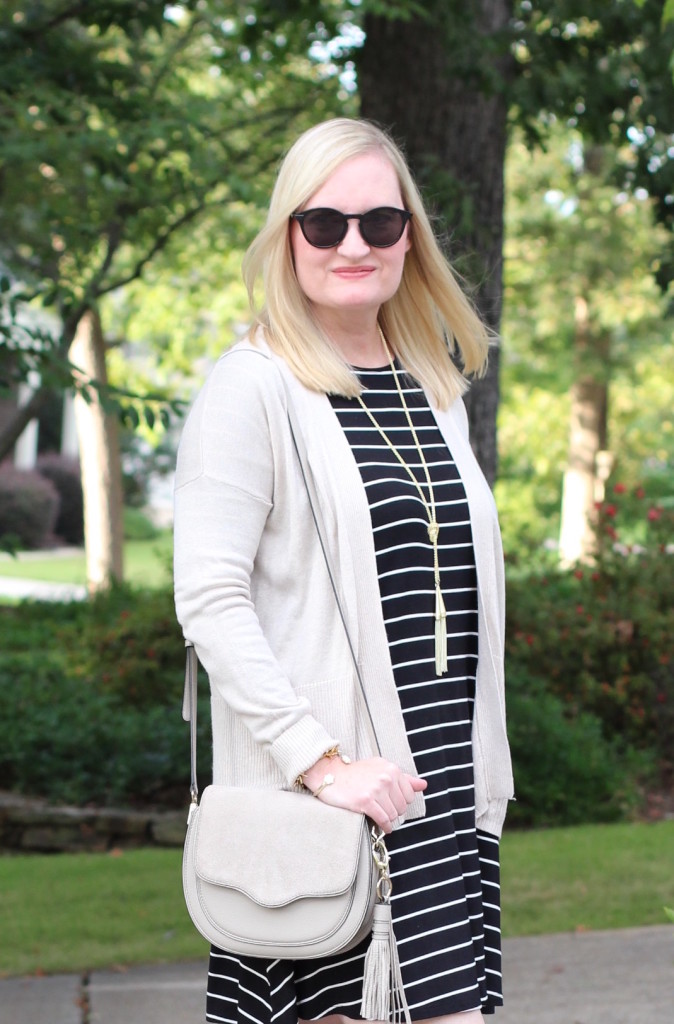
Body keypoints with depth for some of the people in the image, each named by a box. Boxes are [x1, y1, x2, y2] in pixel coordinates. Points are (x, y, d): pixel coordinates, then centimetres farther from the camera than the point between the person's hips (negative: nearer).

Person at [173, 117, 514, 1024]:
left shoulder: (434, 388, 15)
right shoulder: (253, 388, -6)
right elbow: (209, 600, -14)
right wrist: (322, 763, -20)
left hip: (446, 787, 6)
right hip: (322, 798, -6)